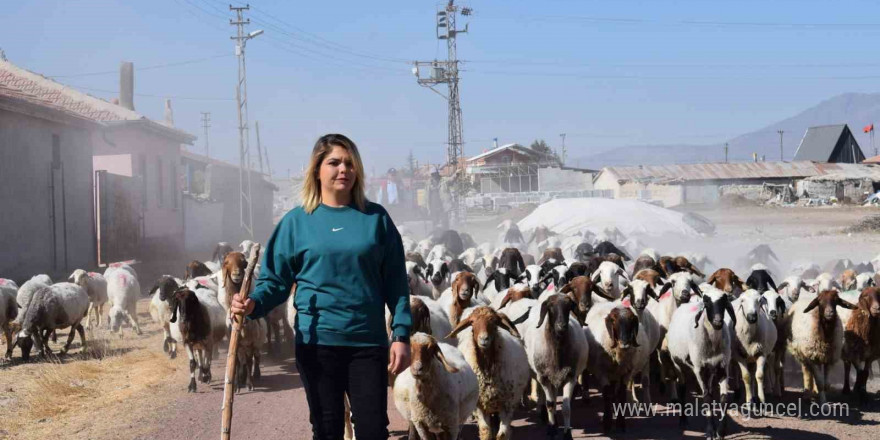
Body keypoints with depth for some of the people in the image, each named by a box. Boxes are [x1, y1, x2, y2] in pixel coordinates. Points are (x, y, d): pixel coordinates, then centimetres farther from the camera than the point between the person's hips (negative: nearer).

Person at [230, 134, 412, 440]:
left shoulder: (376, 218, 4)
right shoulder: (297, 221, 2)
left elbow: (395, 282, 3)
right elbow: (277, 278, 2)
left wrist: (401, 334, -3)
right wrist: (254, 304, -18)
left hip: (368, 340, 0)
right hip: (317, 342, 0)